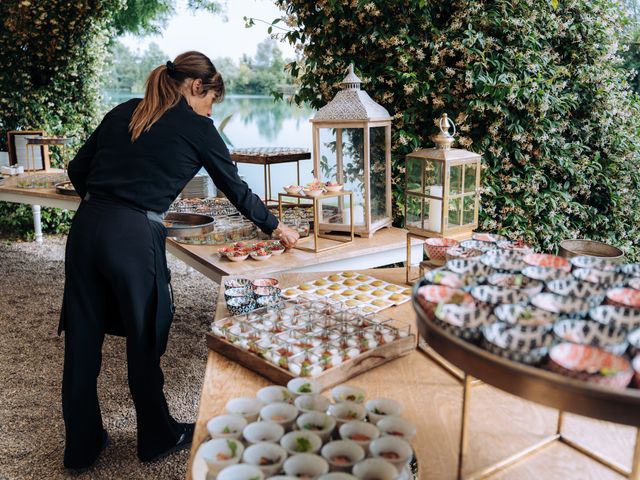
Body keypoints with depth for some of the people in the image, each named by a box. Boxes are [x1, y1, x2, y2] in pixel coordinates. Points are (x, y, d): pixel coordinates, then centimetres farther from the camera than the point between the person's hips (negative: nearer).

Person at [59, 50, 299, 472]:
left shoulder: (123, 113, 16)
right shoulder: (196, 127, 2)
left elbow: (78, 170, 16)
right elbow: (236, 189, 9)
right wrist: (276, 227, 21)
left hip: (85, 230, 6)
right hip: (134, 238, -6)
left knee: (82, 342, 14)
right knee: (145, 341, 11)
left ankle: (82, 447, 32)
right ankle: (157, 438, 32)